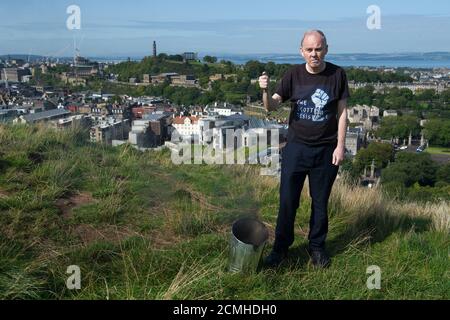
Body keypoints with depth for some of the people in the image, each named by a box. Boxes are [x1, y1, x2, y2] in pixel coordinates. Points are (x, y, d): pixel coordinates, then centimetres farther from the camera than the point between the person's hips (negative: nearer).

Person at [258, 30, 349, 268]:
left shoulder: (337, 75, -4)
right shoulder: (294, 74, -3)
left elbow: (342, 112, 0)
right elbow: (271, 107, -5)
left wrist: (340, 145, -5)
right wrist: (265, 91, -26)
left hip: (326, 150, 0)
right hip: (296, 147, 0)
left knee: (320, 202, 12)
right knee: (287, 200, 3)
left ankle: (317, 246, 30)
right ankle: (281, 247, 20)